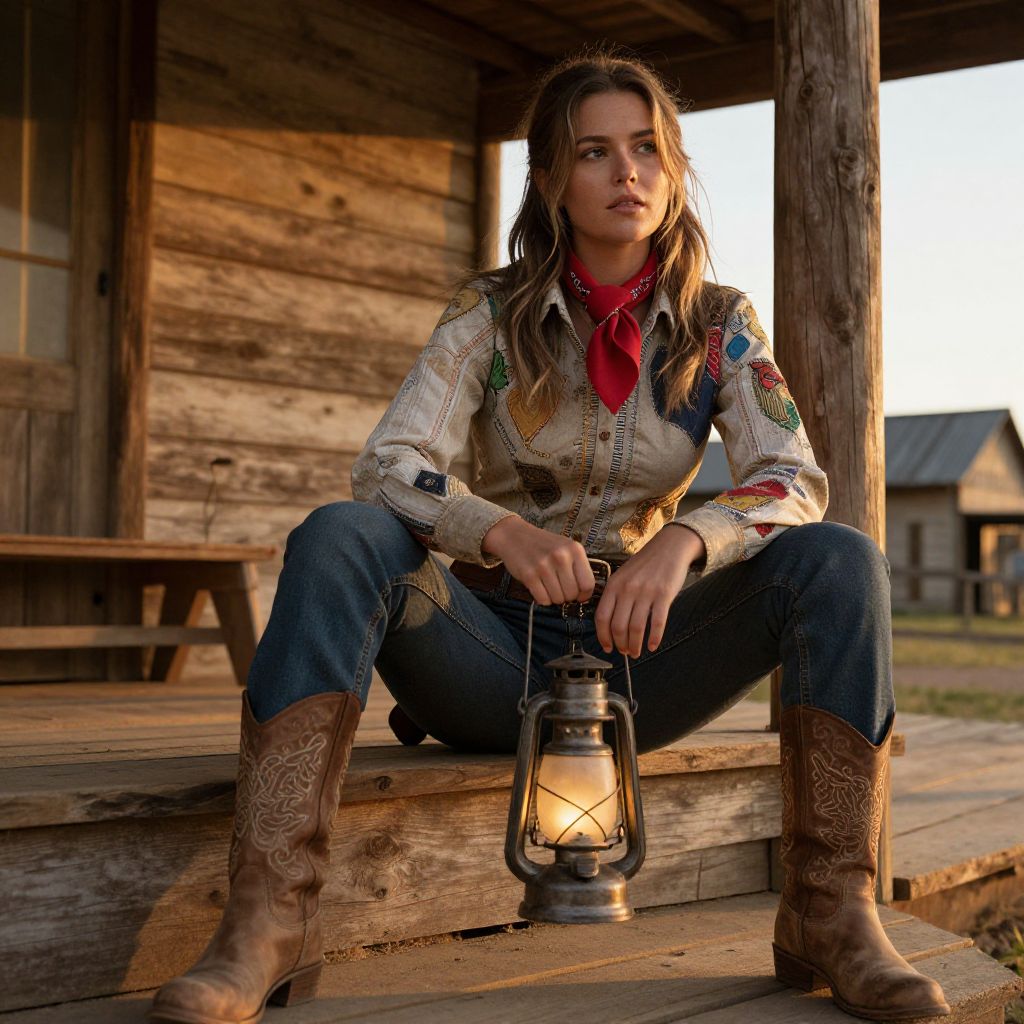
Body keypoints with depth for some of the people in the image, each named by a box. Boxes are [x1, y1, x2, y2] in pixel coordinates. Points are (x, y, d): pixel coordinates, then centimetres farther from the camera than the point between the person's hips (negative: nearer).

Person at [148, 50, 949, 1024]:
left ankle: (830, 916, -20)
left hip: (638, 654, 1)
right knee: (339, 538, -29)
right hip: (496, 653, -1)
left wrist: (683, 541, -32)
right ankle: (268, 925, -36)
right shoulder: (491, 314, -1)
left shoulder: (718, 325, 2)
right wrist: (502, 531, -35)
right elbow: (385, 466, -14)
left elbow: (796, 483, -11)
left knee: (840, 560, -22)